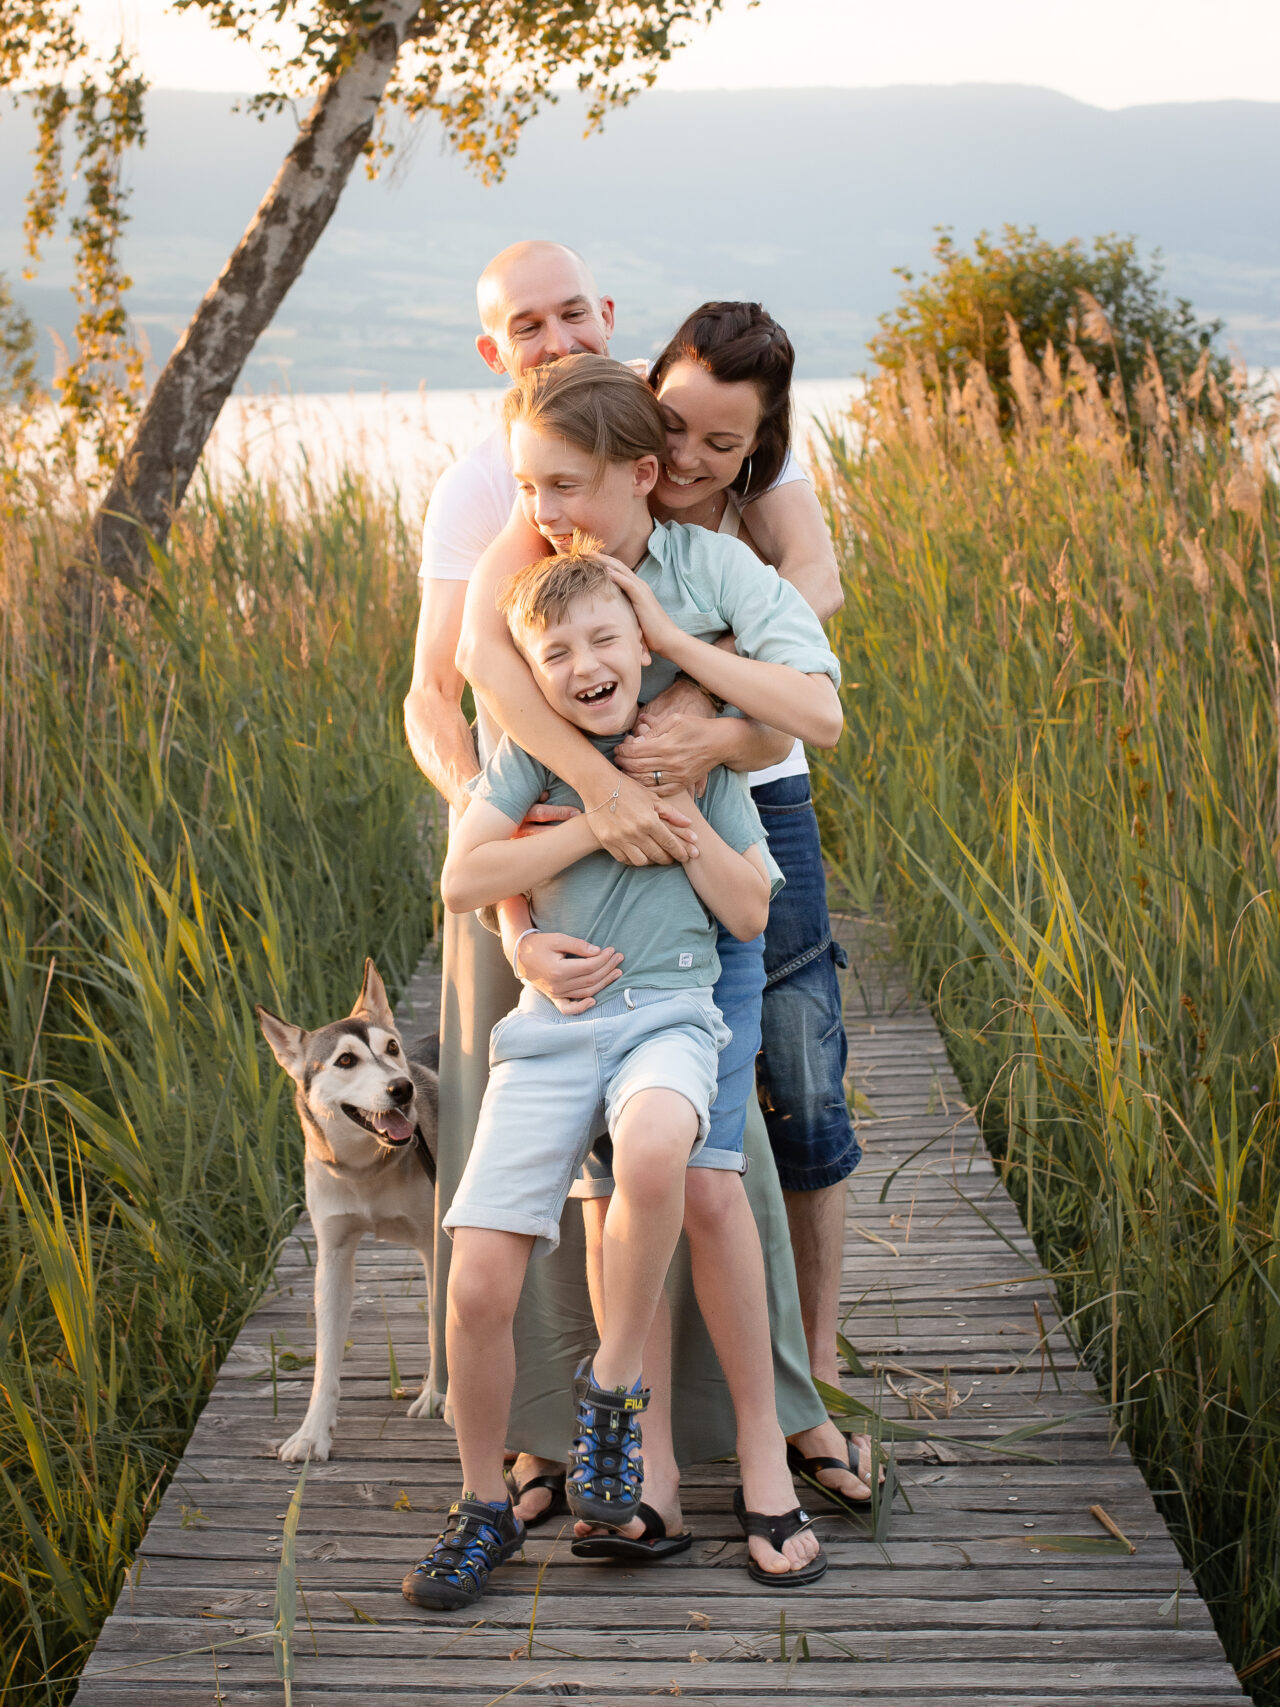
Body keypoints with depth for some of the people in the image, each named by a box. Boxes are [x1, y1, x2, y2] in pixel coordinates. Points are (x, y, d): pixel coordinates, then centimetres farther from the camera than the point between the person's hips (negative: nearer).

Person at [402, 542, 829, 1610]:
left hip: (669, 1014, -1)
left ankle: (614, 1382, -13)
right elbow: (462, 882, -8)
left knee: (651, 1151, -39)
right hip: (550, 1026, 1)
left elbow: (750, 913, 7)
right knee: (478, 1290, -11)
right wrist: (600, 821, -9)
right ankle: (484, 1507, 14)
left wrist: (679, 812, -5)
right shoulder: (531, 750, 4)